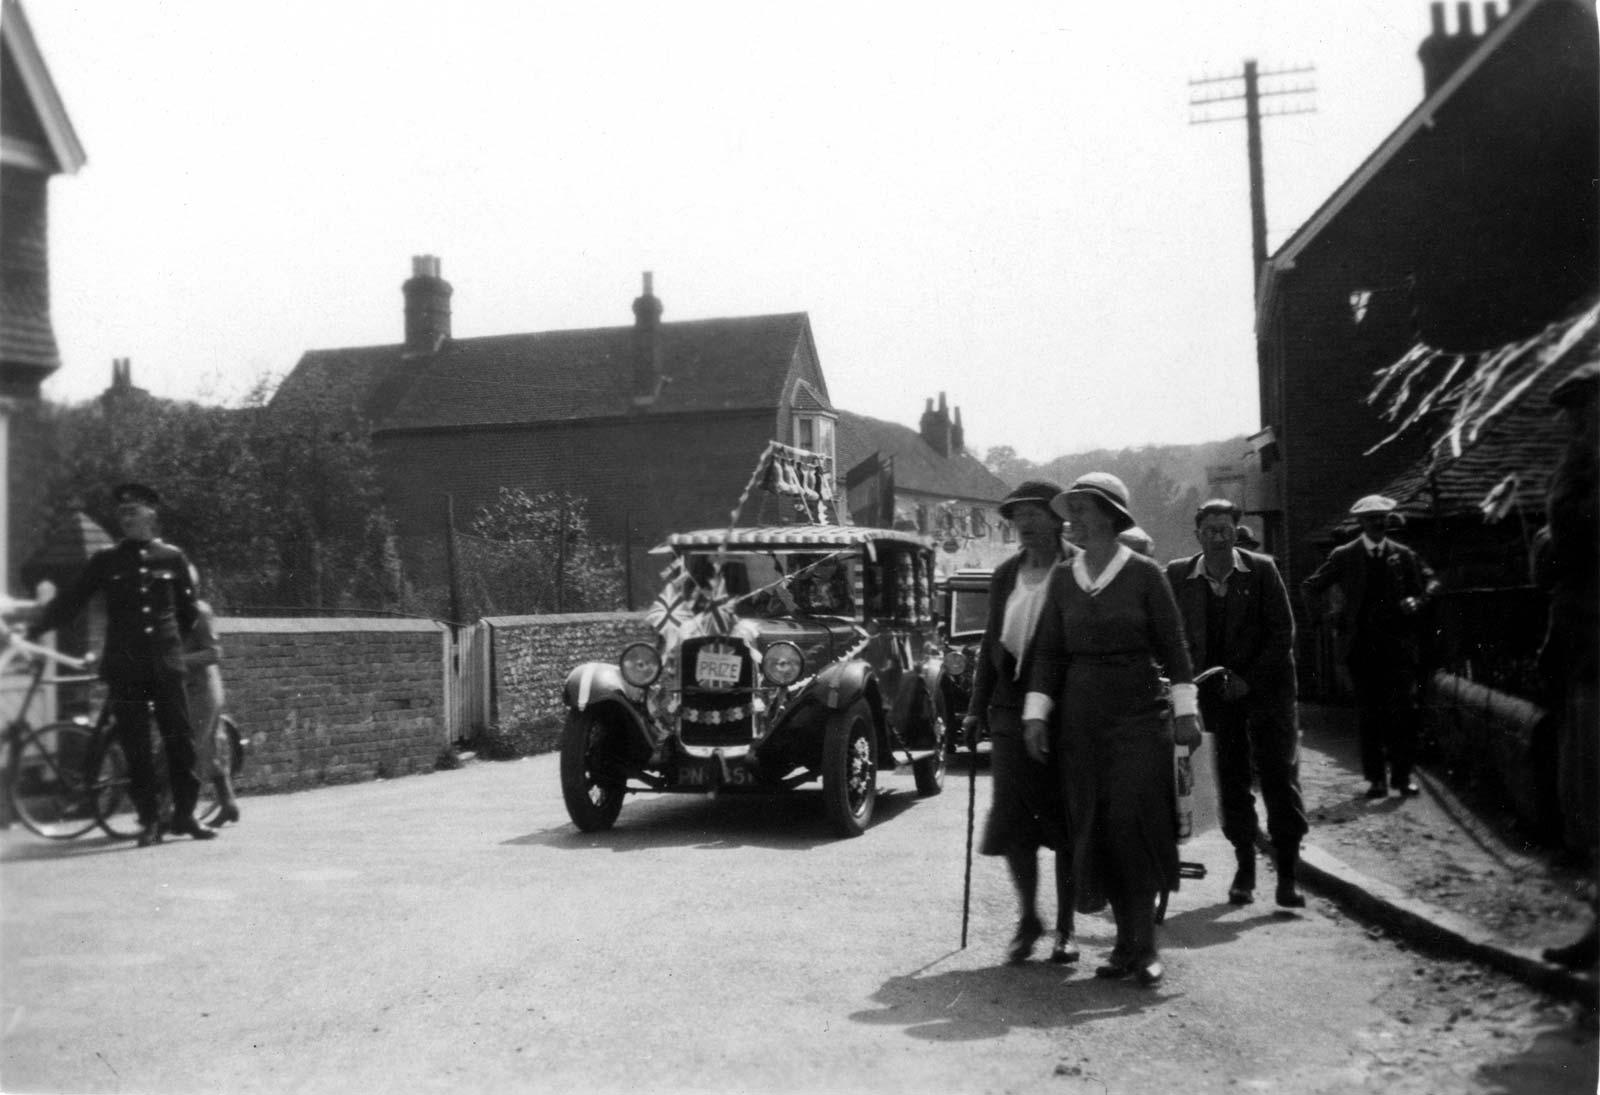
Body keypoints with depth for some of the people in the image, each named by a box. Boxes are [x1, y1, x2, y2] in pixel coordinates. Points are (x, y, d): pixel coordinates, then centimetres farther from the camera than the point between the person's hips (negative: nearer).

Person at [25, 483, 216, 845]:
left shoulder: (172, 558, 6)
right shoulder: (106, 560, 5)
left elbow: (188, 611, 17)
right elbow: (68, 601, 6)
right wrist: (32, 632, 0)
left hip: (166, 665, 0)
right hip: (124, 667, 0)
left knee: (180, 739, 0)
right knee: (136, 746, 1)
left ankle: (185, 814, 10)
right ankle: (149, 820, 8)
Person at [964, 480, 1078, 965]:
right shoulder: (1005, 574, 11)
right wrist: (977, 708, 12)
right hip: (1011, 713, 4)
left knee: (1067, 827, 5)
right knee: (1011, 821, -2)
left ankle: (1065, 927, 20)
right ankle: (1028, 918, 18)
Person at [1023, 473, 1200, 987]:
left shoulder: (1144, 573, -3)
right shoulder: (1063, 578, 7)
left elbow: (1173, 645, -1)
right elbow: (1049, 652, 8)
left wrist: (1184, 711, -4)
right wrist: (1035, 715, 2)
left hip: (1139, 716, -4)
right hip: (1081, 719, 4)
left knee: (1135, 826, -8)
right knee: (1096, 832, 4)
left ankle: (1145, 944, 3)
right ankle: (1126, 941, 14)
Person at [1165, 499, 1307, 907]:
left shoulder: (1261, 570, -4)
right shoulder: (1178, 576, 0)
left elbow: (1283, 632, -4)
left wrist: (1249, 679, -11)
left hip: (1265, 687, -2)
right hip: (1217, 691, 2)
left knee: (1279, 778, -3)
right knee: (1231, 781, 5)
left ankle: (1287, 874, 2)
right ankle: (1244, 866, 17)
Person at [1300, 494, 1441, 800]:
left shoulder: (1403, 555, 8)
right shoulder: (1344, 556, 5)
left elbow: (1431, 582, 14)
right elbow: (1310, 587, 11)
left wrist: (1418, 600, -6)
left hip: (1398, 645, 0)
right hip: (1362, 645, 0)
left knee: (1404, 711, -5)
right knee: (1369, 715, 3)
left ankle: (1402, 775, 3)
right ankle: (1376, 778, 9)